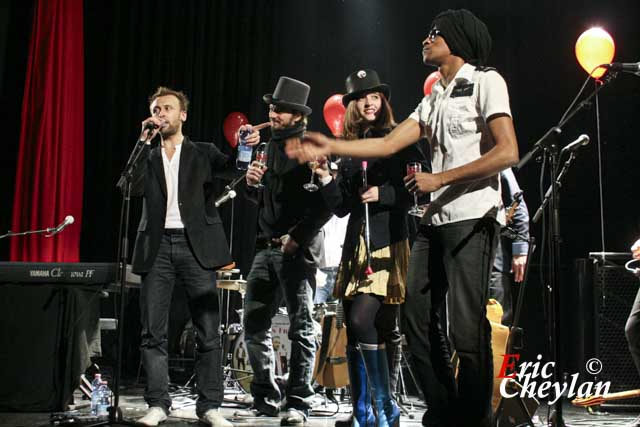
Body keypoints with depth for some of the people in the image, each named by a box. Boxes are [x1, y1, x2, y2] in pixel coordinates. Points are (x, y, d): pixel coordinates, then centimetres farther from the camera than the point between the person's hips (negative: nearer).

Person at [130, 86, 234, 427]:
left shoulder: (203, 153, 14)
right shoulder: (146, 156, 17)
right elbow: (133, 187, -1)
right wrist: (143, 142, 0)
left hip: (195, 245, -2)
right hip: (157, 246, 2)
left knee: (208, 331, -3)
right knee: (153, 332, 0)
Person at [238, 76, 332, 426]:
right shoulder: (271, 147, 17)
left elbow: (326, 201, -14)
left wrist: (297, 236, -17)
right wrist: (253, 184, 3)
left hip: (298, 249, -7)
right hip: (266, 247, 8)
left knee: (301, 328, -2)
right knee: (254, 325, 7)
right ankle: (265, 399, 18)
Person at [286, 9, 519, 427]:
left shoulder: (485, 81, -2)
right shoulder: (433, 99, 21)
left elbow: (508, 153, -13)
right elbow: (389, 144, 15)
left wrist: (438, 179, -13)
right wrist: (329, 147, 8)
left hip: (473, 218, -8)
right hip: (435, 220, 8)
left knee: (466, 328, -10)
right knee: (418, 319, 7)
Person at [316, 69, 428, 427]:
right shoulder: (350, 149, 16)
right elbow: (342, 207, 12)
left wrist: (384, 194, -15)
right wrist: (326, 178, -1)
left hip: (390, 244, -6)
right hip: (357, 246, 6)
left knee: (362, 320, -17)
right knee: (354, 330, 6)